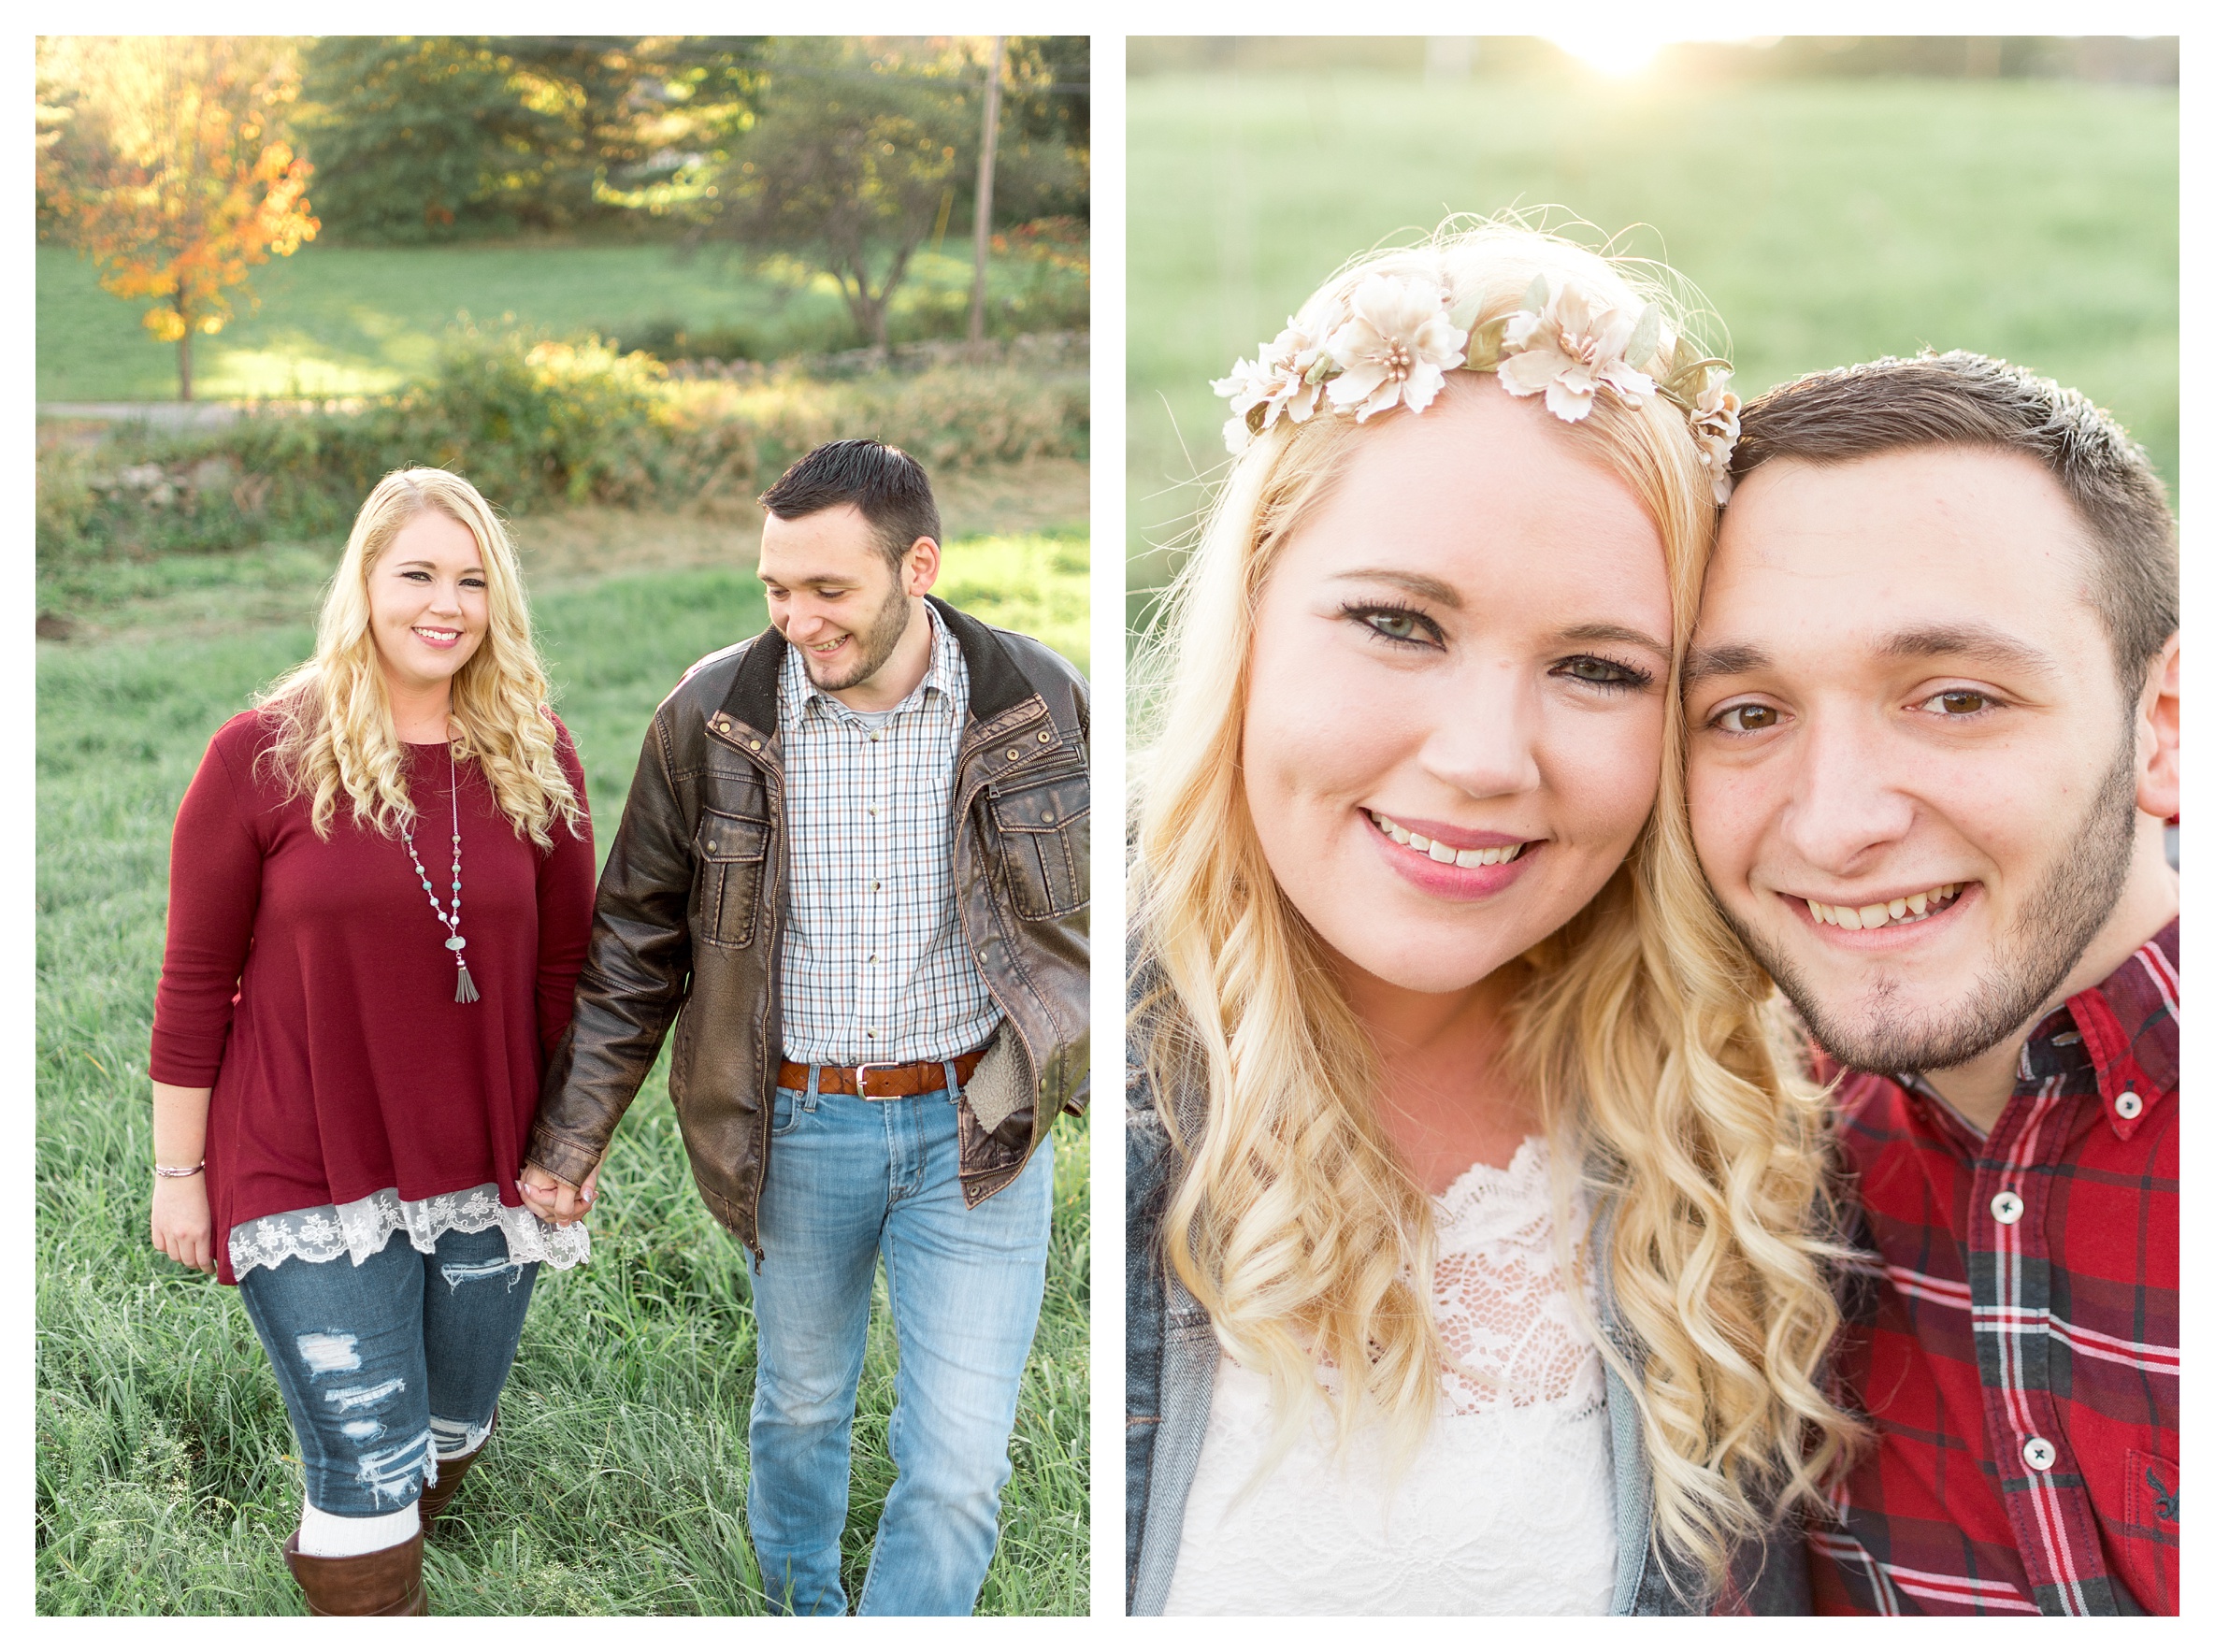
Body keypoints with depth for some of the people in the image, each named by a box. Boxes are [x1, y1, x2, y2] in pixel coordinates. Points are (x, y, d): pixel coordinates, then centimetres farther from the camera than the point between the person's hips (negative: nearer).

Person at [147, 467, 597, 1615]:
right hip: (312, 1176, -4)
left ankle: (348, 1572, 48)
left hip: (485, 1172, 4)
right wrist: (178, 1171, -1)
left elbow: (565, 963, 6)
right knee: (369, 1466, -2)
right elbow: (194, 982, -5)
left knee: (451, 1432, 19)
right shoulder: (262, 756, -11)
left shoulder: (535, 757, -3)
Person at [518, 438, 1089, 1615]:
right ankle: (798, 1606, 49)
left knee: (958, 1465, -2)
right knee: (800, 1403, 22)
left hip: (977, 1127, -1)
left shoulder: (1038, 703, -8)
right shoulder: (711, 718, -8)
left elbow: (1091, 912, 5)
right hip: (795, 1129, 1)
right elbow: (637, 942, 2)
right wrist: (572, 1132, 1)